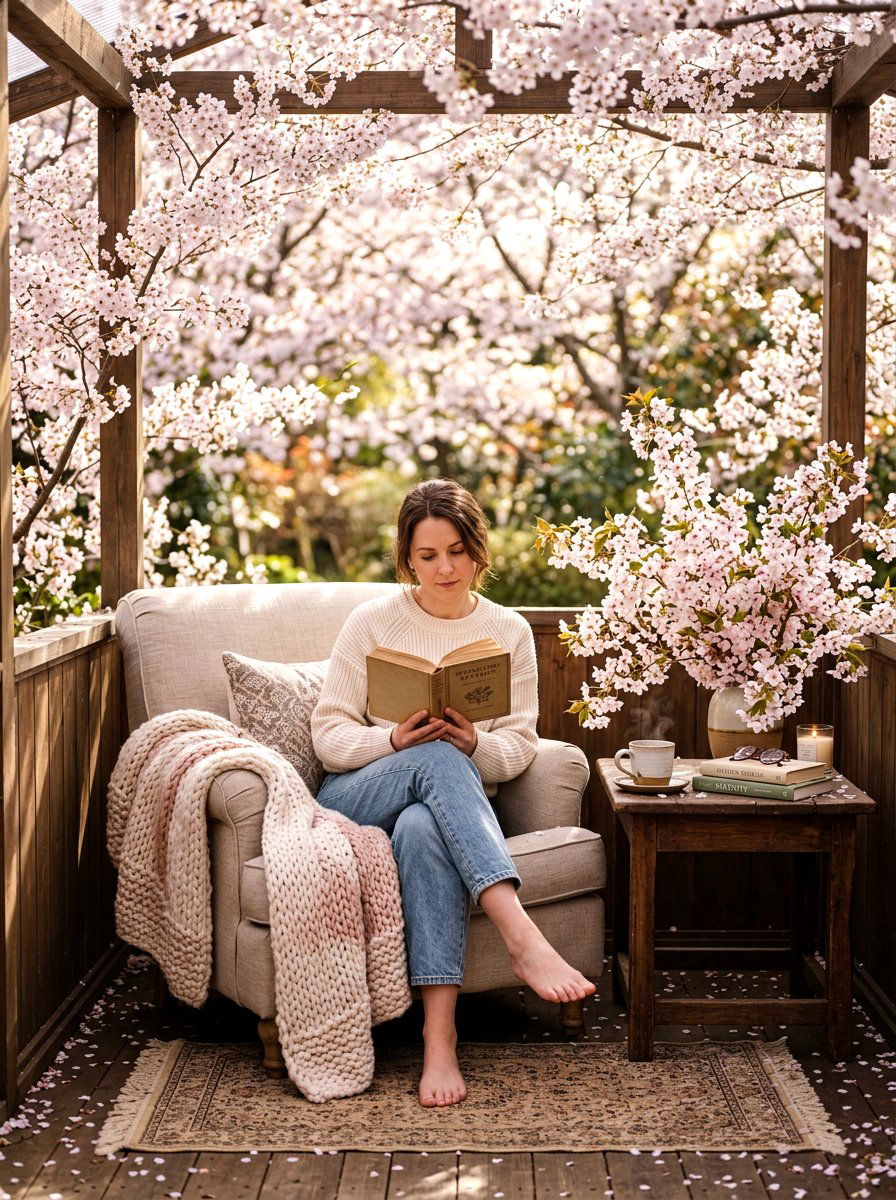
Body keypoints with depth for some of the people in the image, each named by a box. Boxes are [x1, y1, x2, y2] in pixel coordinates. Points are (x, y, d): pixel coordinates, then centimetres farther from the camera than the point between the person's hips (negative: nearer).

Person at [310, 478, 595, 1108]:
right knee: (436, 760, -37)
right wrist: (395, 740, -20)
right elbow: (328, 734, 0)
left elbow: (520, 746, 5)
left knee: (423, 829, -39)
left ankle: (440, 1033, -45)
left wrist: (475, 744, -18)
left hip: (454, 805, 1)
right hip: (356, 798, -1)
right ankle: (522, 936, -51)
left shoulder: (509, 630, 9)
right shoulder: (373, 621, 3)